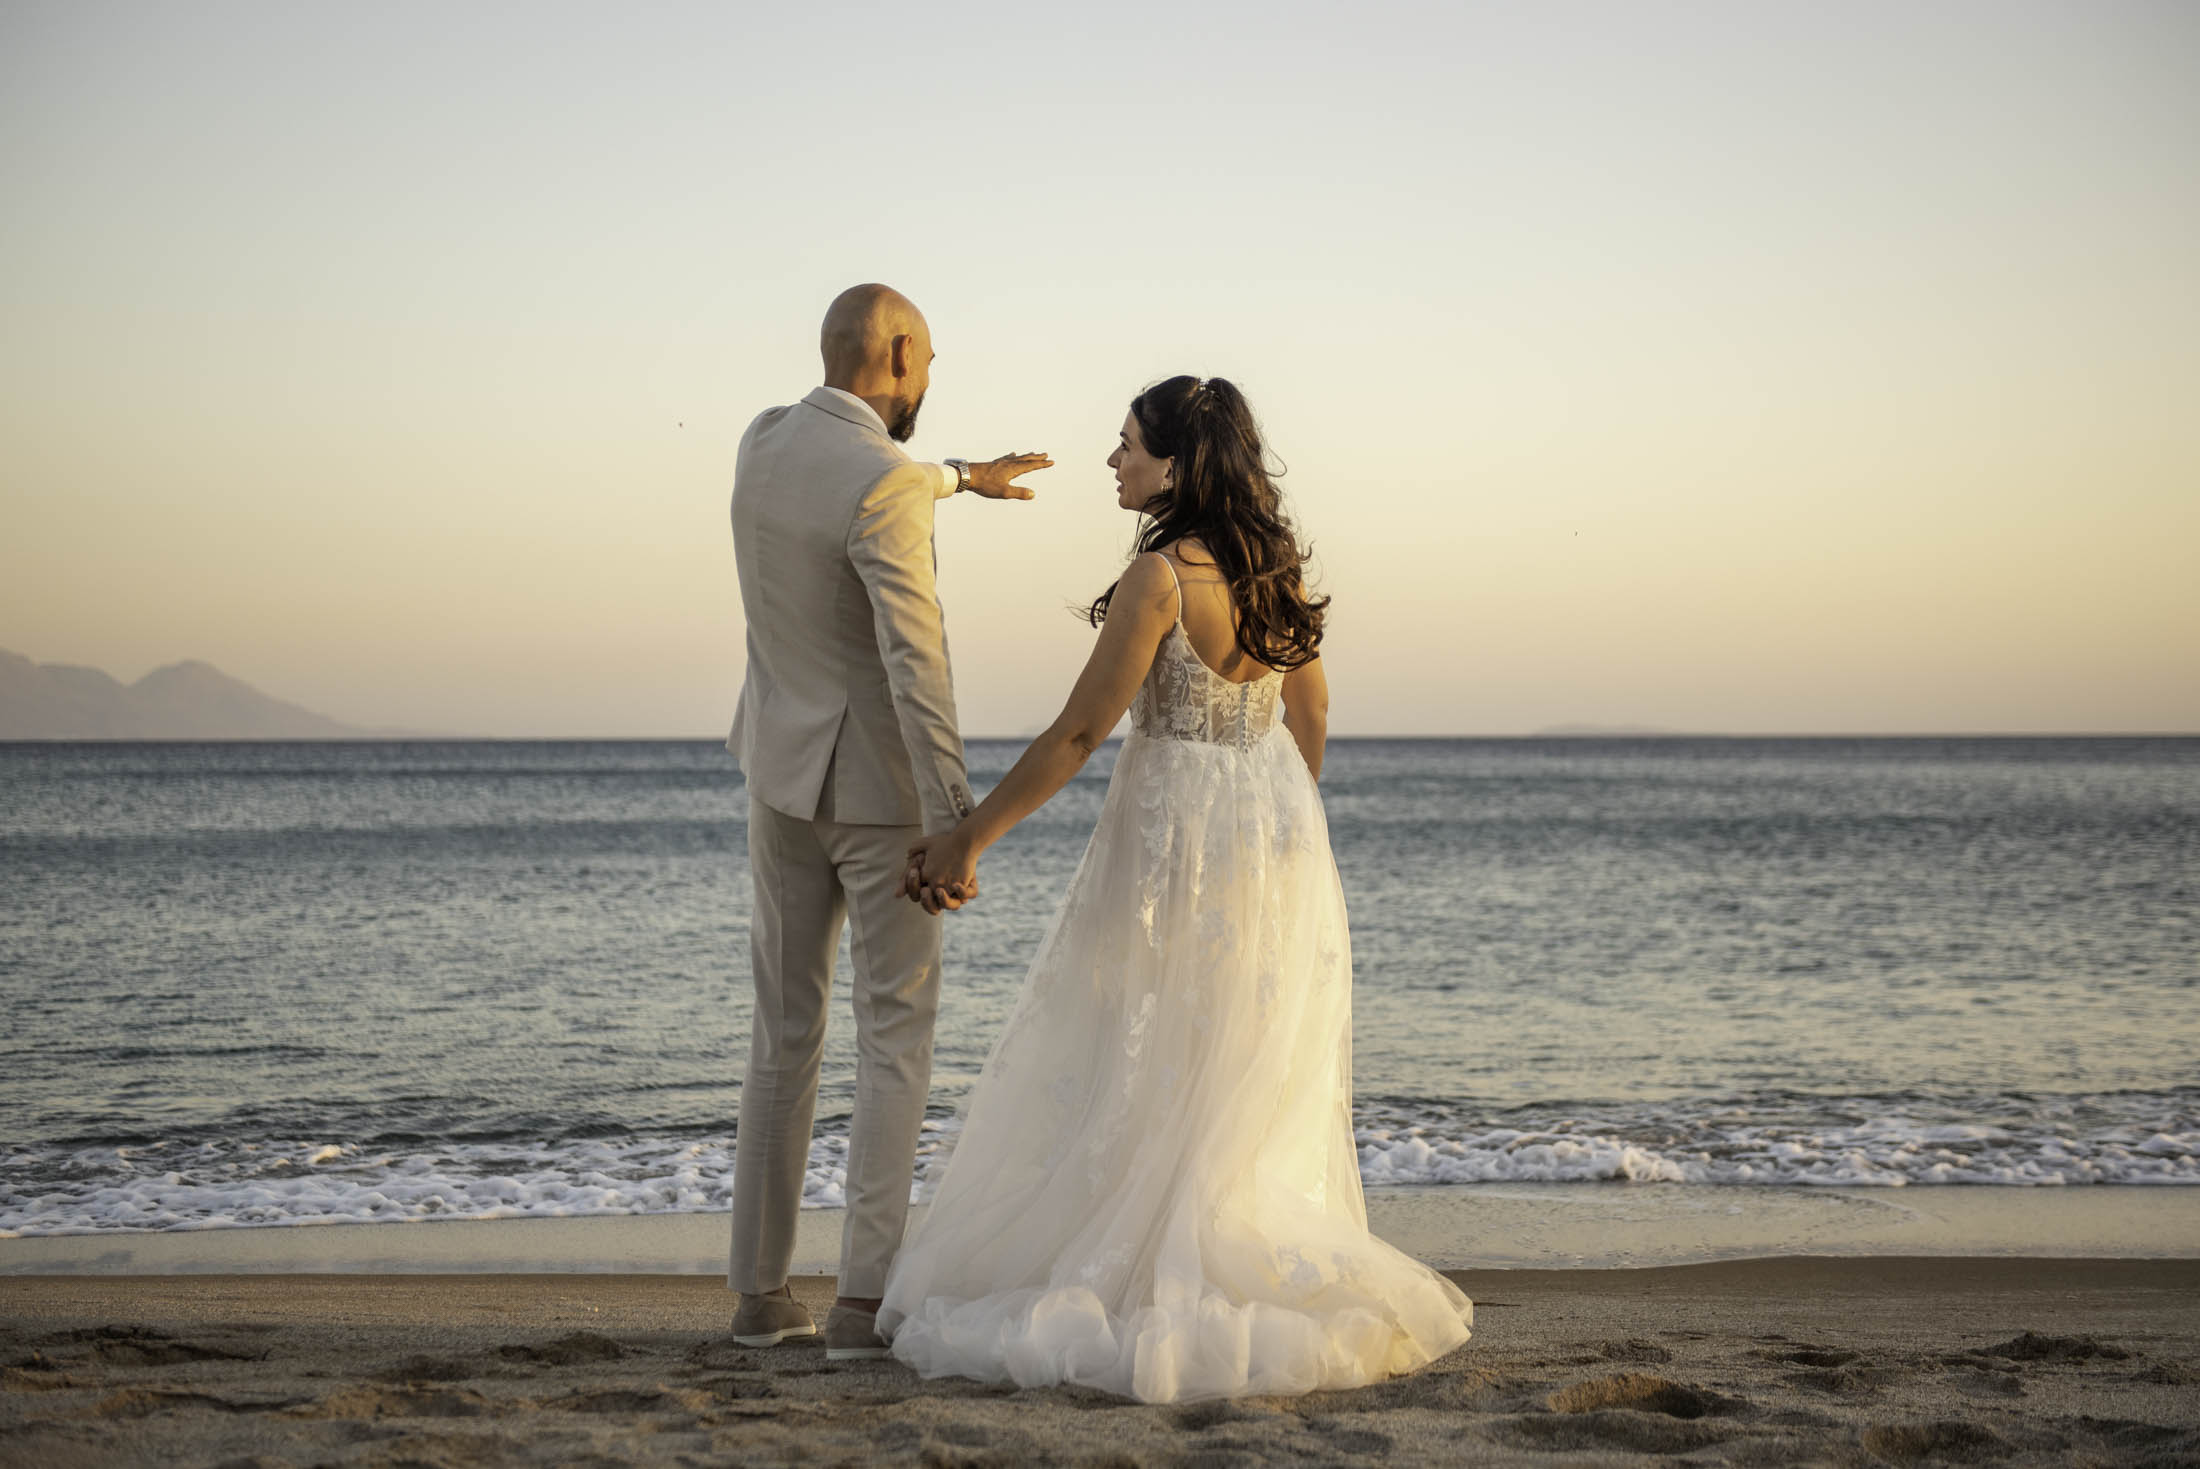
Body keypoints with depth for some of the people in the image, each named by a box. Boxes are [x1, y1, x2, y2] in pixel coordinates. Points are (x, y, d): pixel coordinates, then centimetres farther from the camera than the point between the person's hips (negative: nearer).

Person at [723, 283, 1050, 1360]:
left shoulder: (762, 442, 3)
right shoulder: (884, 487, -23)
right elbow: (915, 662, -31)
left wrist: (962, 478, 42)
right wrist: (955, 825, -34)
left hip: (783, 770, 7)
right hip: (879, 784, -7)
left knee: (785, 1031, 12)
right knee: (895, 1040, 1)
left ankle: (761, 1290, 13)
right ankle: (864, 1299, -4)